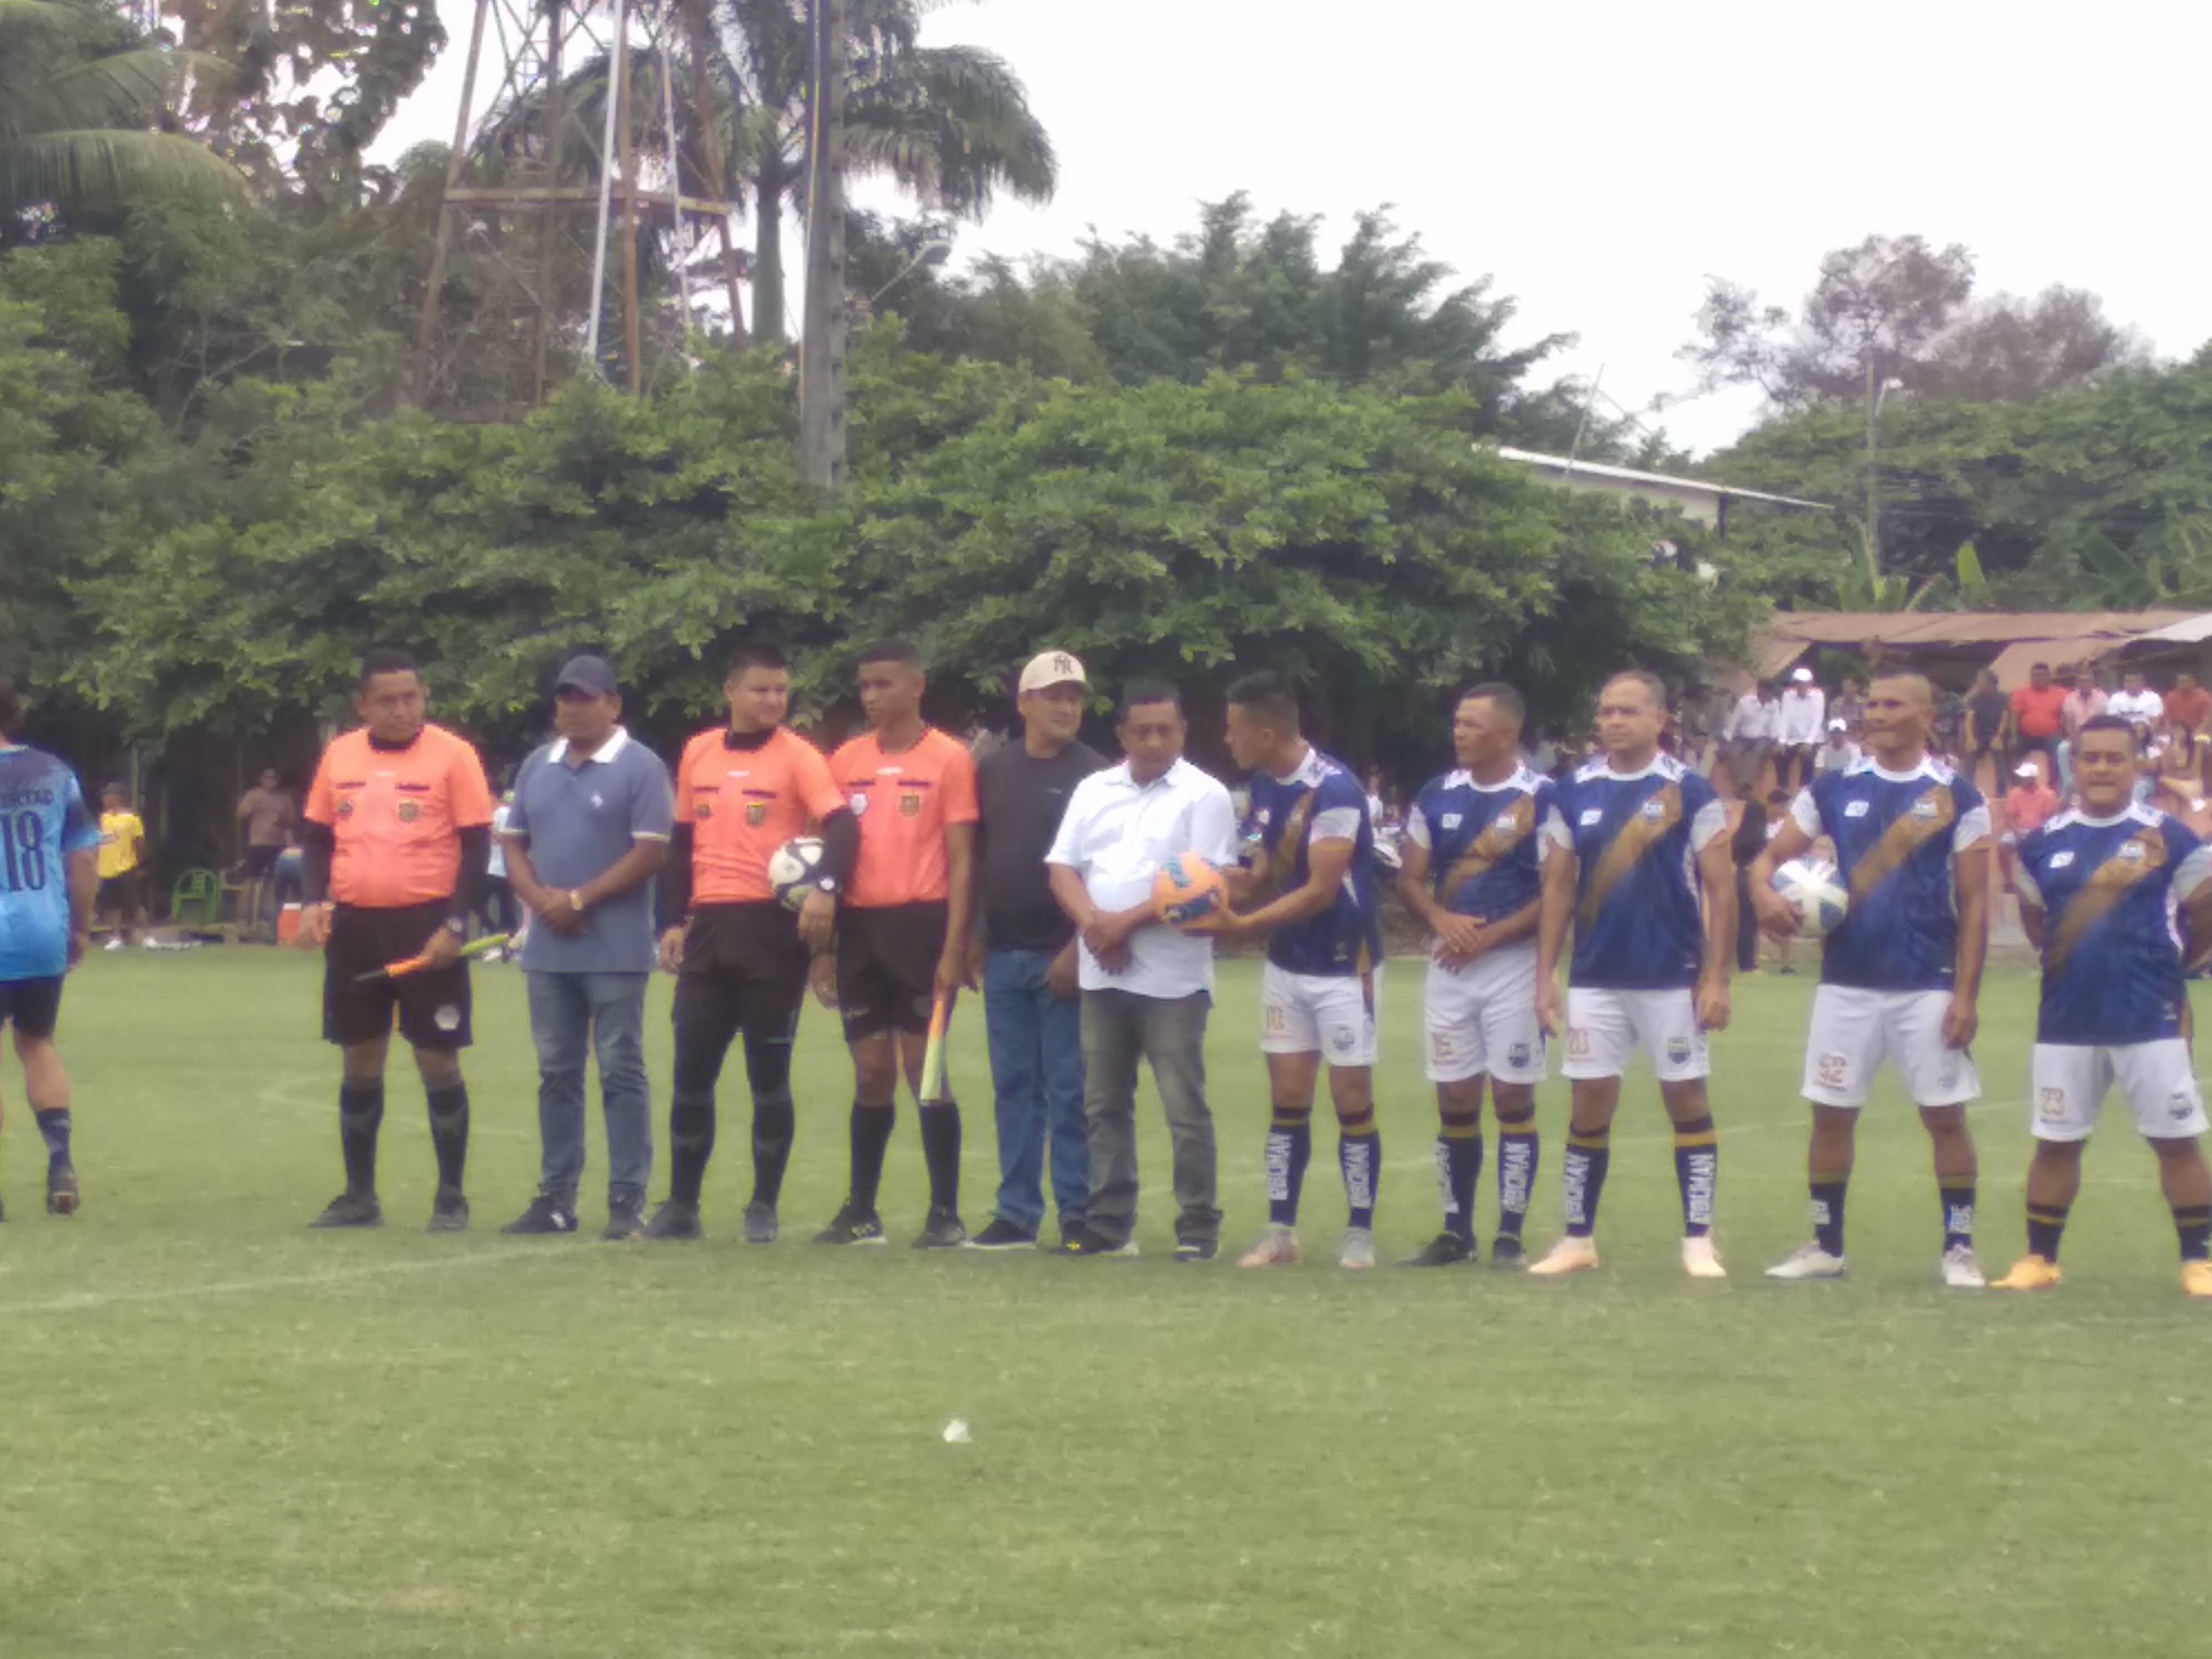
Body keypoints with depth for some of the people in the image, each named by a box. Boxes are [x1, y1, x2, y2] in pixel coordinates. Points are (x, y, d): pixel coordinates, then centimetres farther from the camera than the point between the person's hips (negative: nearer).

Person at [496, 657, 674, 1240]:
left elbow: (651, 852, -12)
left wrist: (581, 900, -14)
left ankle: (628, 1199, -1)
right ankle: (556, 1195, 15)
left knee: (621, 1072, -3)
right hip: (549, 948, 6)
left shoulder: (640, 768, -6)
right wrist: (539, 897, -4)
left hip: (615, 949, -6)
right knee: (557, 1073, 10)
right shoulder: (537, 767, 13)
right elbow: (513, 842, 16)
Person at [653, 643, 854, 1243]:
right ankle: (681, 1204, 14)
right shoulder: (698, 753, 10)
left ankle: (764, 1208, 11)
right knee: (691, 1072, 5)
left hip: (773, 928, -4)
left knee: (769, 1074, 2)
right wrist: (674, 921, 11)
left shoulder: (798, 757, -4)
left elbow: (843, 826, -15)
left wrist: (825, 888, -32)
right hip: (709, 927, 4)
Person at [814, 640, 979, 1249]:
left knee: (925, 1067, -4)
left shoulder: (948, 759, -2)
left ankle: (945, 1214, 1)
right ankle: (860, 1210, 16)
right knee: (871, 1072, 9)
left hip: (920, 926, -4)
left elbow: (961, 861, -4)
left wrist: (954, 948, -11)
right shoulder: (847, 761, 11)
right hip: (860, 929, 4)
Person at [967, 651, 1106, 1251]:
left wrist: (1080, 947, -14)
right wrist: (970, 940, 9)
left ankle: (1078, 1215, 2)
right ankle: (1017, 1213, 12)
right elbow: (973, 858, 15)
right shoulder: (993, 770, 11)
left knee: (1069, 1089, -3)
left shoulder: (1095, 775, -3)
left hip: (1064, 956, -5)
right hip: (1004, 954, 5)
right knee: (1014, 1087, 7)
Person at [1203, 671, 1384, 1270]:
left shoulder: (1334, 788, -20)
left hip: (1343, 966, -7)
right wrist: (1234, 884, -11)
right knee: (1288, 1100, 7)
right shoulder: (1263, 787, 4)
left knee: (1352, 1100, -1)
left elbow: (1320, 890, -23)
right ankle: (1281, 1232, 11)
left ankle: (1360, 1234, 8)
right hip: (1286, 966, 7)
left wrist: (1241, 925, -25)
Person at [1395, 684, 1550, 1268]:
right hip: (1449, 967, 4)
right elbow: (1411, 879, 11)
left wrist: (1489, 936, -16)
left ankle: (1510, 1234, 4)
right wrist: (1442, 918, -9)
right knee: (1455, 1101, 7)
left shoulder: (1541, 798, -7)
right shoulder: (1438, 795, 8)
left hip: (1513, 963, -4)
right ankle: (1456, 1230, 15)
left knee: (1513, 1097, -1)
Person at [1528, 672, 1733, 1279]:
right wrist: (1545, 975, 5)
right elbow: (1558, 888, 10)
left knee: (1687, 1101, 2)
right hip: (1595, 979, 3)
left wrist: (1716, 978, -9)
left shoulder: (1689, 791, -5)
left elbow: (1720, 889, -4)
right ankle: (1578, 1239, 12)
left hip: (1672, 979, -3)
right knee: (1590, 1106, 4)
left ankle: (1698, 1240, 8)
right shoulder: (1577, 793, 6)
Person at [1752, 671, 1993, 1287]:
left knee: (1945, 1115, 0)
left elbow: (1974, 904, -2)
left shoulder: (1956, 796, -3)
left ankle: (1960, 1248, 10)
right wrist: (1765, 891, -18)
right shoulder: (1835, 789, 5)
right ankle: (1826, 1246, 17)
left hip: (1927, 987, -3)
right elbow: (1770, 855, 6)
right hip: (1846, 984, 3)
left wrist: (1966, 994, -8)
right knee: (1832, 1113, 7)